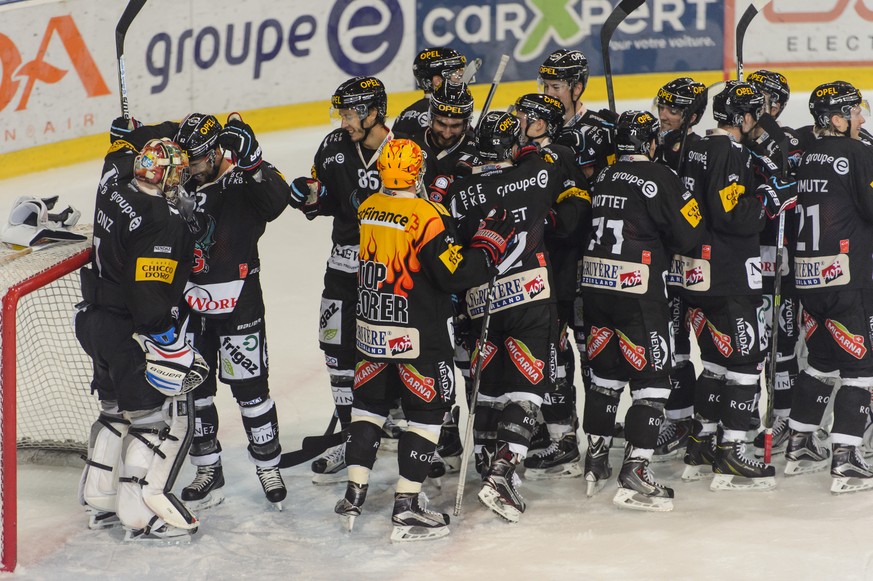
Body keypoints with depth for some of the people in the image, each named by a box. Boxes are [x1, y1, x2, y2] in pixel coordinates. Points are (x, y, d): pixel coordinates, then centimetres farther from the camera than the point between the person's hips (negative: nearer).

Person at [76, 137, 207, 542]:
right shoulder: (161, 222, -27)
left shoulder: (116, 182, -2)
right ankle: (142, 513, -1)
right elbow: (150, 298, -29)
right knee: (164, 416, -2)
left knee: (118, 409, 23)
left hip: (96, 319, 10)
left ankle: (100, 499, 31)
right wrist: (174, 353, -25)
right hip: (130, 333, -10)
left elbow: (120, 153, 25)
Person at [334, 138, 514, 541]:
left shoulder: (367, 209, 3)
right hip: (418, 336, -6)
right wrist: (491, 240, -10)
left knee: (369, 404, 17)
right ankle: (406, 509, 2)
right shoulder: (426, 216, -19)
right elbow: (457, 274, -21)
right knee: (427, 412, 4)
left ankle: (353, 496, 19)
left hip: (371, 331, 6)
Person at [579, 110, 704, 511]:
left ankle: (595, 462, 25)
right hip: (638, 291, -7)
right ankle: (634, 475, -7)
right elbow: (689, 235, -11)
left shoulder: (601, 178, 10)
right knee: (652, 379, -1)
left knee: (605, 372, 18)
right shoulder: (659, 178, -10)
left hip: (594, 285, 7)